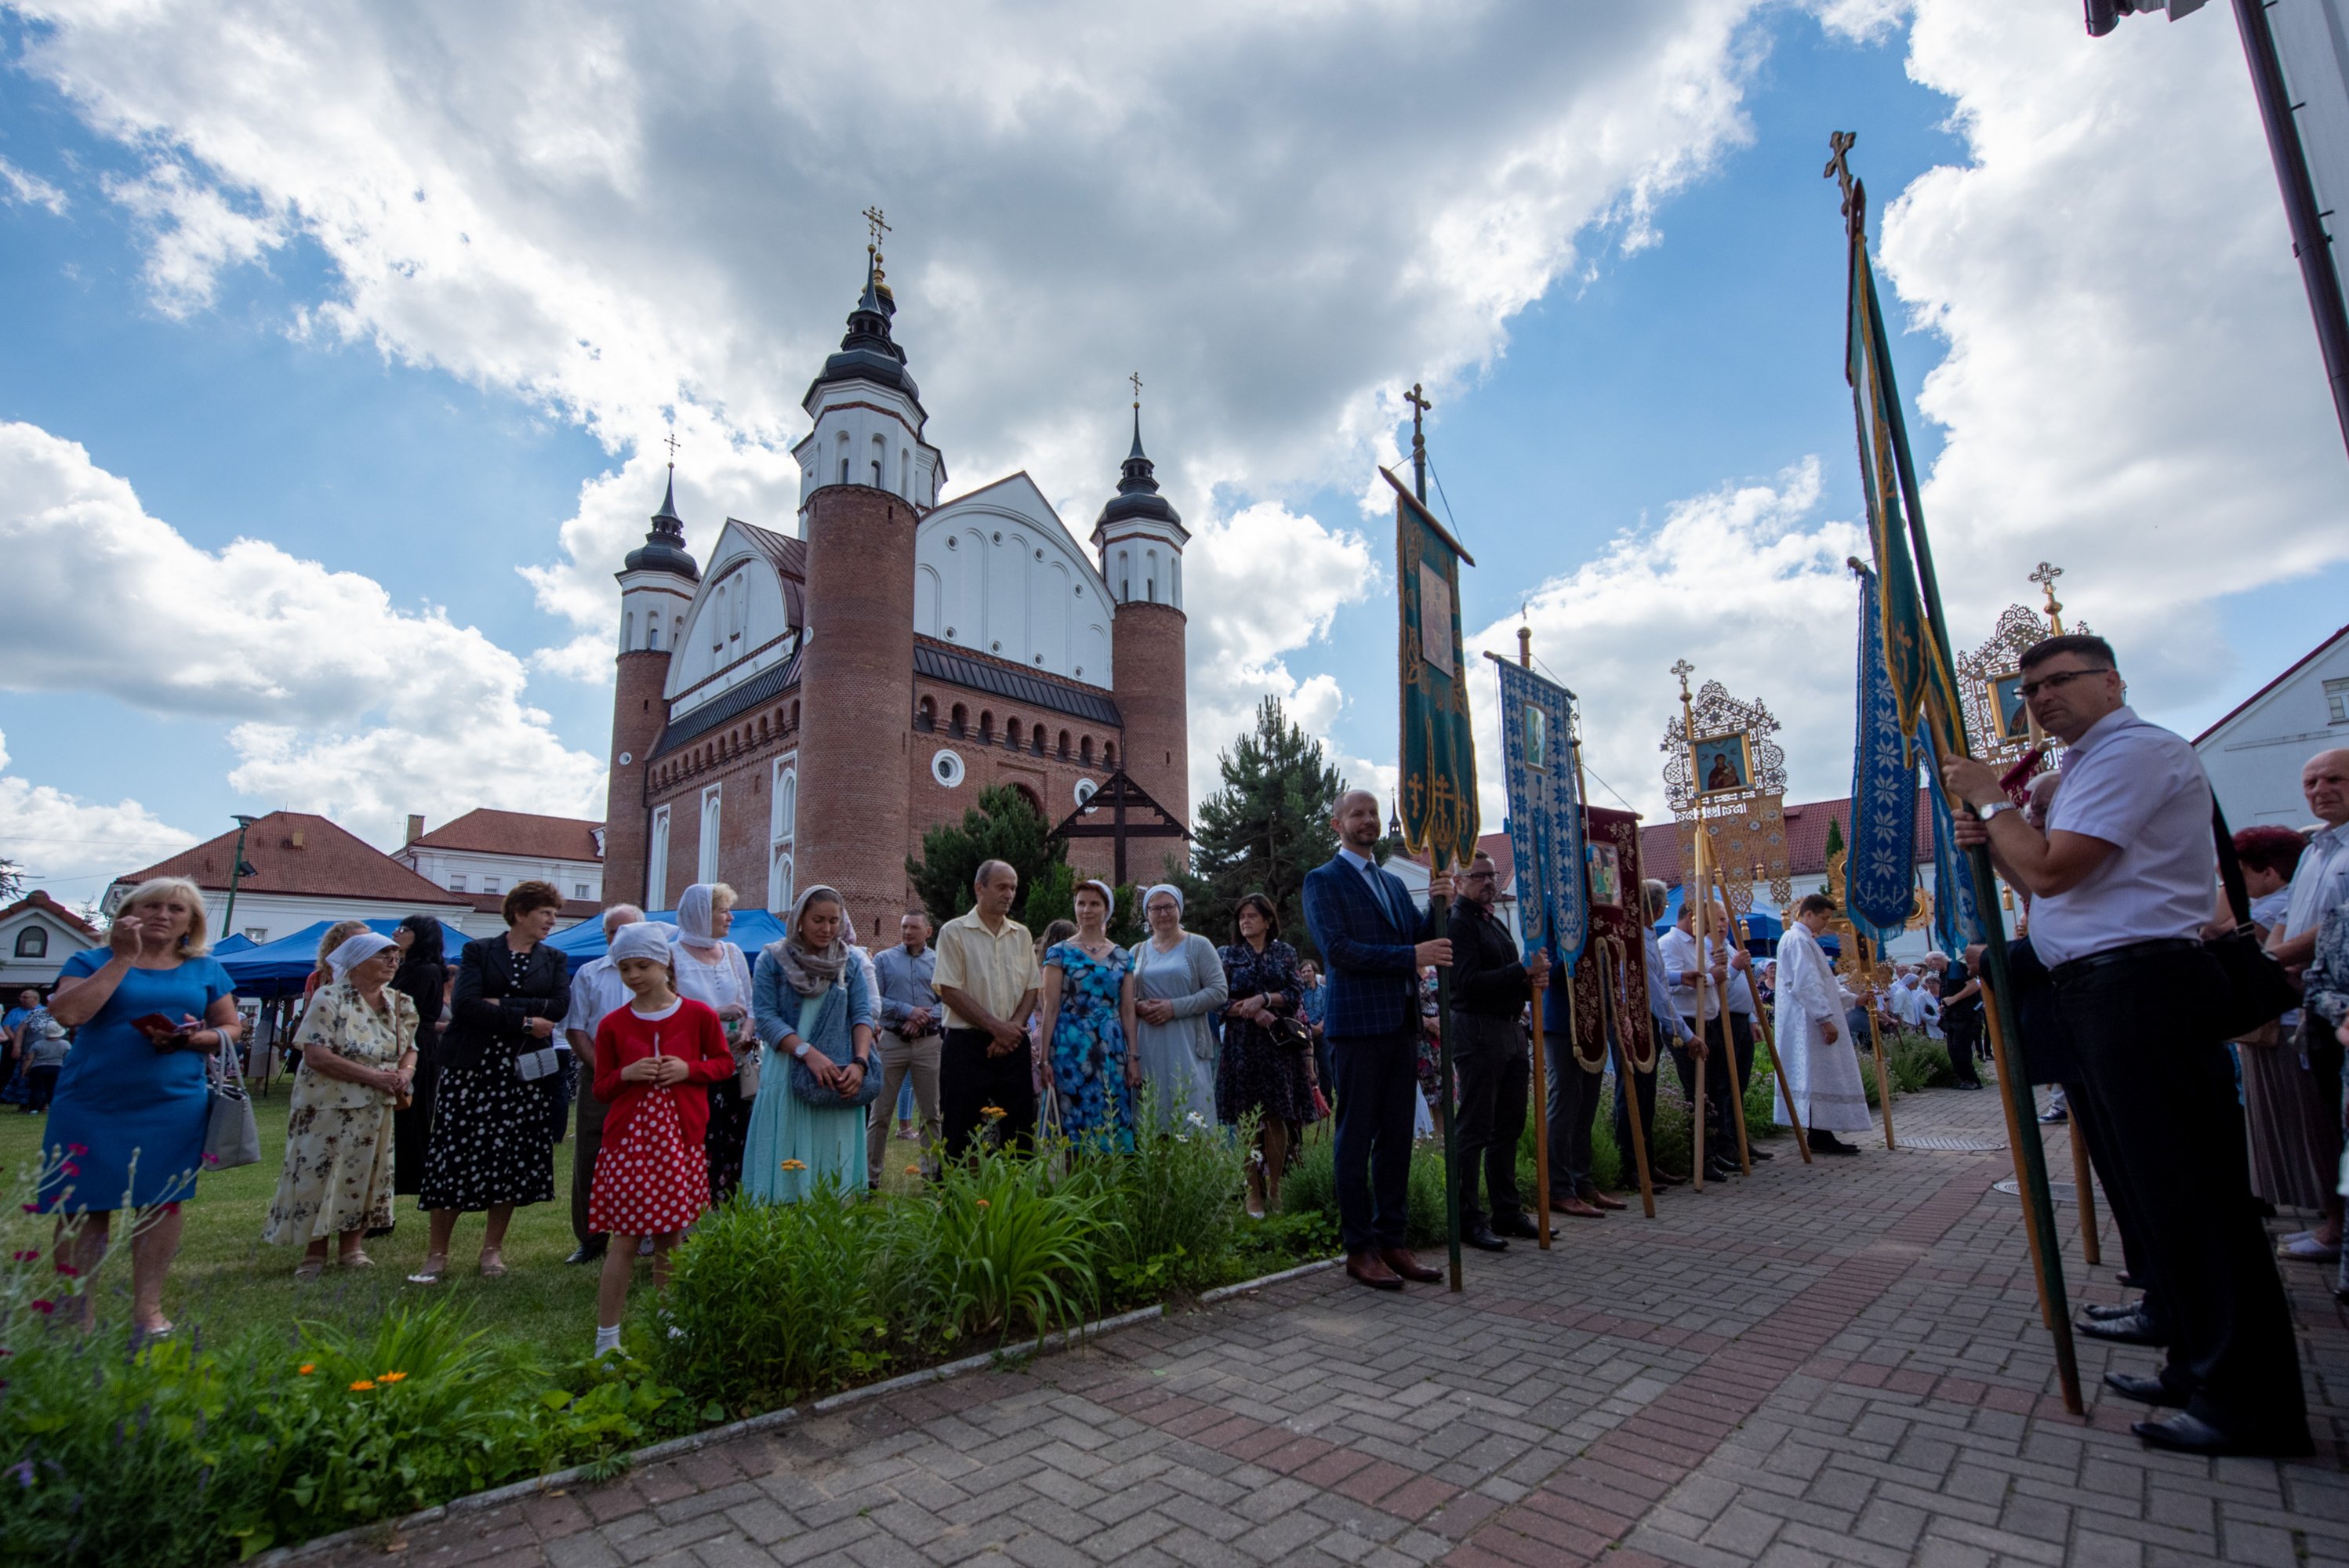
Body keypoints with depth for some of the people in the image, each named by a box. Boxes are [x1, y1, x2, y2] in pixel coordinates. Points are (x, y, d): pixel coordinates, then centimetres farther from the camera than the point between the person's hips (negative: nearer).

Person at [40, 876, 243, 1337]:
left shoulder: (206, 970, 10)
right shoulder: (92, 961, 4)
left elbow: (230, 1028, 12)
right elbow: (67, 1013, -14)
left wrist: (195, 1038, -10)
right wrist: (122, 958, -12)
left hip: (175, 1104, 1)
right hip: (90, 1104, -1)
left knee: (162, 1201, 3)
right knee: (82, 1205, 3)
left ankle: (148, 1310, 14)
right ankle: (77, 1313, 17)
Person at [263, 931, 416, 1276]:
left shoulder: (401, 1003, 6)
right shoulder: (330, 999, -12)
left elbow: (410, 1048, 13)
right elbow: (315, 1055, -19)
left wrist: (406, 1072, -9)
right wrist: (370, 1075, -22)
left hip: (377, 1109, 5)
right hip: (328, 1105, -5)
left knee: (364, 1176, 9)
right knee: (318, 1174, 1)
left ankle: (352, 1247, 19)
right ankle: (314, 1251, 16)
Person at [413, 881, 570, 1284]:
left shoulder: (554, 960, 12)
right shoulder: (478, 951, 5)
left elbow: (559, 1006, -5)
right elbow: (463, 1004, -10)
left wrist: (501, 1004, -12)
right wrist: (523, 1020, -13)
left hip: (525, 1071, 2)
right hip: (472, 1068, -2)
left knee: (512, 1160, 4)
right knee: (455, 1156, -2)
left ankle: (492, 1248, 17)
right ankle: (437, 1253, 10)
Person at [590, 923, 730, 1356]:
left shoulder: (698, 1014, 0)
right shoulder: (612, 1024, 2)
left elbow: (724, 1062, 8)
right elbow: (601, 1089, 7)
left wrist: (690, 1069, -10)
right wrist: (626, 1073, -14)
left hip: (680, 1139, 0)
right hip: (628, 1139, 0)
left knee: (670, 1239, 9)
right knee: (627, 1239, -1)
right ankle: (606, 1337, 12)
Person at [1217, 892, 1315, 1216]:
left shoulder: (1285, 953, 10)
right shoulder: (1228, 955, 10)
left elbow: (1296, 992, 0)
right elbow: (1221, 1000, 1)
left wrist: (1263, 999, -14)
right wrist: (1252, 1012, -14)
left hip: (1279, 1043, 0)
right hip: (1242, 1043, 0)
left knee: (1278, 1117, -1)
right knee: (1246, 1119, -1)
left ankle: (1274, 1189, 10)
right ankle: (1253, 1192, 6)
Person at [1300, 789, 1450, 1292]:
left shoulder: (1394, 883, 19)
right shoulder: (1323, 880, -3)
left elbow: (1420, 940, 12)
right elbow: (1338, 949, -15)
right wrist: (1412, 955, -19)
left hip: (1402, 1023, 7)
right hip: (1358, 1024, -7)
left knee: (1396, 1138, 11)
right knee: (1356, 1139, 1)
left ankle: (1391, 1241, 22)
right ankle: (1359, 1248, 11)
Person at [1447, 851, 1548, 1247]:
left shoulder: (1495, 923, 20)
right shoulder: (1457, 922, -9)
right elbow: (1469, 982, -19)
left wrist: (1533, 980, 2)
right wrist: (1523, 970, -20)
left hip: (1510, 1030, 9)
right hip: (1476, 1031, -9)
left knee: (1509, 1127, 14)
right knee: (1474, 1129, -4)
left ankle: (1507, 1213, 24)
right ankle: (1468, 1220, 3)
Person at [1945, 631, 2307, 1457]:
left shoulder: (2135, 750, -11)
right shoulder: (2093, 763, 22)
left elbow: (2052, 870, -18)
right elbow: (2050, 883, 22)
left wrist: (1989, 800, -6)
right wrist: (1993, 844, 6)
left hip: (2142, 987, -11)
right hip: (2107, 990, 11)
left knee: (2190, 1189, -5)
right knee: (2156, 1185, 16)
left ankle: (2250, 1402, 5)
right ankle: (2199, 1368, 28)